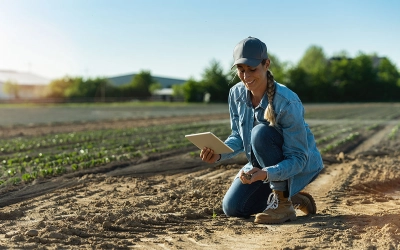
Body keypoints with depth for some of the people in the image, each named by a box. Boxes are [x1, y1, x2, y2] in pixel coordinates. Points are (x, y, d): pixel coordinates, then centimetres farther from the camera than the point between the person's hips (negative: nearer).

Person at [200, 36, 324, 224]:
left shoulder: (287, 102, -31)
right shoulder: (236, 94, -11)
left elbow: (298, 159, -29)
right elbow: (238, 137, -2)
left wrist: (265, 174, -46)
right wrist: (218, 154, -23)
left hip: (302, 166, -6)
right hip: (264, 165, 7)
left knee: (261, 133, -33)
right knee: (232, 207, -5)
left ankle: (283, 204, -19)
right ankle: (294, 198, 16)